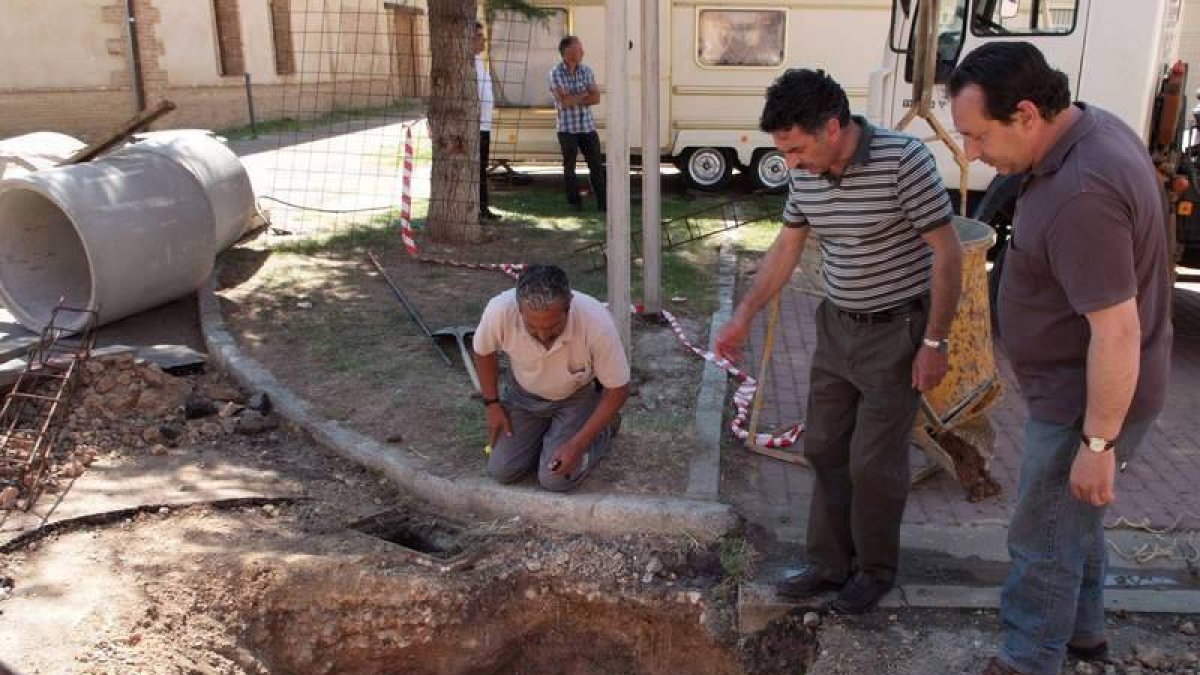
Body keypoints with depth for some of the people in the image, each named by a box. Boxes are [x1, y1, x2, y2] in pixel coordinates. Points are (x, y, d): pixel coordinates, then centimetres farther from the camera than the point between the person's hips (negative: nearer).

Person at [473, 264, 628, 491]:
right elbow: (483, 352, -6)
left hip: (578, 396, -2)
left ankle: (603, 427, 13)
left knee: (555, 479, -13)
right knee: (502, 470, -4)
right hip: (524, 394, 3)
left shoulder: (598, 323, -38)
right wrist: (492, 404, -2)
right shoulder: (500, 310, -33)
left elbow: (617, 389, -21)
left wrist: (578, 445, -23)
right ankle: (545, 429, 23)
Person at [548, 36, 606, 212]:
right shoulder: (555, 73, -6)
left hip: (588, 126, 3)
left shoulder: (586, 71, 6)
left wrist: (574, 99, -12)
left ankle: (602, 202, 4)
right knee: (570, 167, 5)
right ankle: (575, 203, 15)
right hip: (567, 128, -3)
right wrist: (585, 94, -5)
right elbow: (564, 101, -16)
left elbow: (596, 98, -3)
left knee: (596, 165, 1)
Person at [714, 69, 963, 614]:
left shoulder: (903, 159, -22)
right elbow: (785, 249, 9)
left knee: (874, 462, 2)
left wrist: (934, 342, -15)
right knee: (824, 448, 12)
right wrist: (743, 317, 5)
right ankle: (829, 564, 29)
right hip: (835, 326, 7)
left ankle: (876, 570, 25)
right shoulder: (805, 175, -3)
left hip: (896, 331, -6)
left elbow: (947, 253, -17)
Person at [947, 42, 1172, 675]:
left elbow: (1117, 333, -30)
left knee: (1043, 538, 7)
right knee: (1072, 519, 26)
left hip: (1088, 402, -10)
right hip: (1078, 387, 10)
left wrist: (1098, 441, -21)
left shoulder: (1080, 195, -33)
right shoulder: (1090, 128, 0)